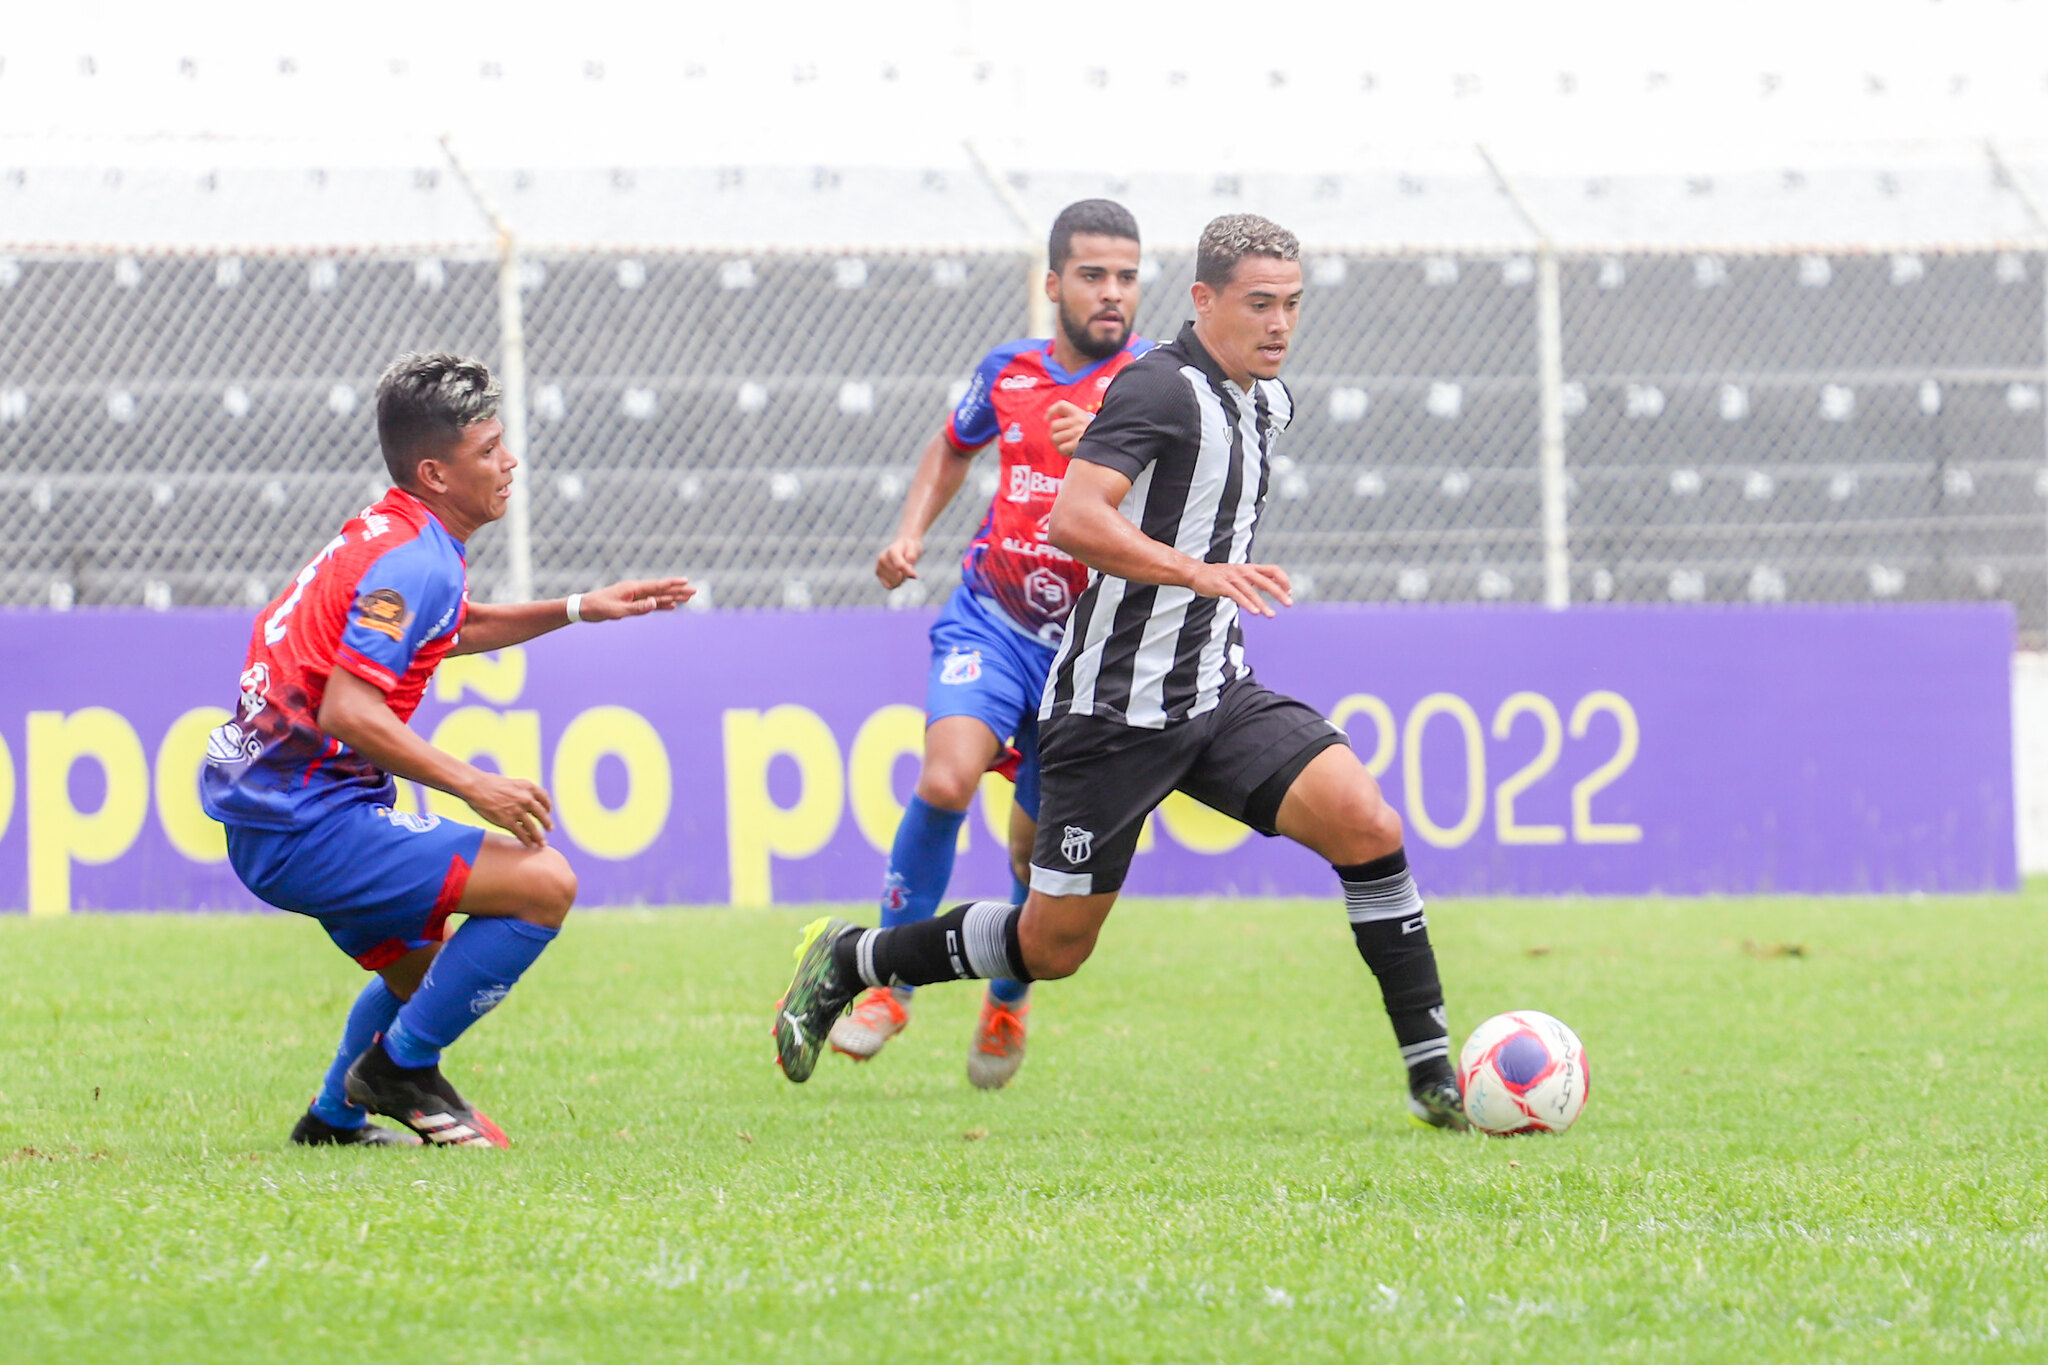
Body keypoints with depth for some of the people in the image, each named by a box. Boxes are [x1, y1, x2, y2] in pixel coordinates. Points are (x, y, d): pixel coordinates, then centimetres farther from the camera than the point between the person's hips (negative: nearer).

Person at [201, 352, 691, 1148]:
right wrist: (473, 785, -27)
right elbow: (348, 709, -27)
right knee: (544, 883, -16)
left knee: (424, 971, 30)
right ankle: (399, 1067, -4)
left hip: (267, 820, 11)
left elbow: (445, 630, 37)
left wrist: (578, 610, 32)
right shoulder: (415, 561, -17)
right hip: (308, 823, -11)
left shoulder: (386, 536, 14)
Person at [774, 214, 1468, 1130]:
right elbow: (1073, 517, -30)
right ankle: (847, 960, 25)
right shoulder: (1161, 389, -16)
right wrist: (1201, 572, -37)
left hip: (1216, 695, 7)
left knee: (1365, 822, -15)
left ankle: (1430, 1070, -9)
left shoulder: (1267, 401, 11)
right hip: (1114, 706, -7)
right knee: (1054, 946, 1)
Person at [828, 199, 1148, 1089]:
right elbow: (955, 447, 26)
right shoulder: (1008, 373, 4)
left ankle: (1008, 998, 36)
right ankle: (889, 980, -9)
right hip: (991, 621, 1)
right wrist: (910, 532, 11)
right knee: (945, 779, -24)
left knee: (1038, 848, 6)